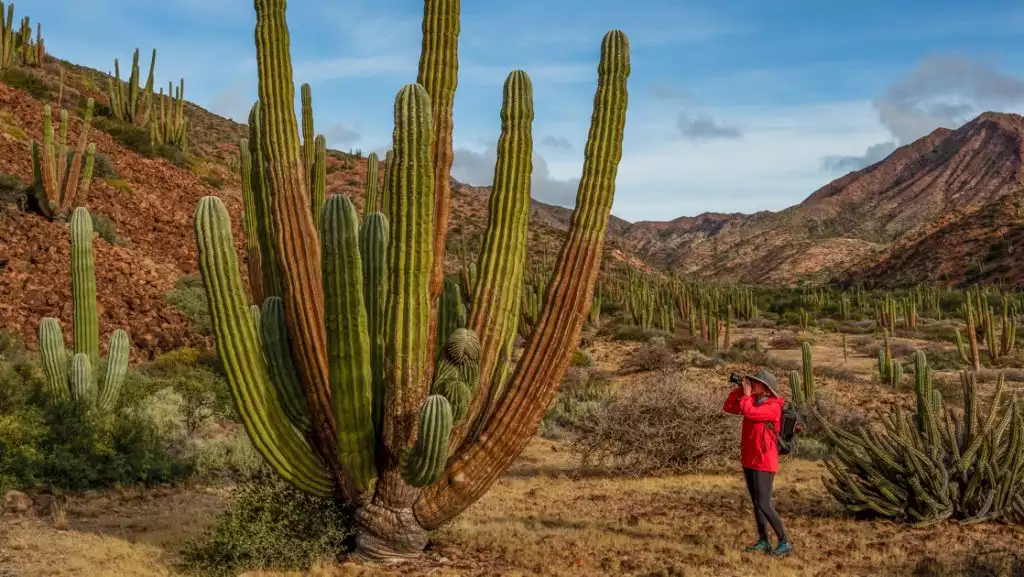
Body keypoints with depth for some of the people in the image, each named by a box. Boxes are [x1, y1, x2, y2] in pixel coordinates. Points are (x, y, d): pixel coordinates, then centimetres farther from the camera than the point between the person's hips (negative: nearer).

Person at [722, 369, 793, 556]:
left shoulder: (773, 407, -17)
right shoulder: (753, 401, 6)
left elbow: (749, 412, -30)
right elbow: (729, 408, 10)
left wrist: (746, 394, -15)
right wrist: (738, 389, -2)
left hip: (764, 463, -8)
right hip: (749, 460, 8)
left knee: (764, 505, -10)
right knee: (756, 503, 12)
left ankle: (785, 543, -2)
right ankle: (763, 541, 19)